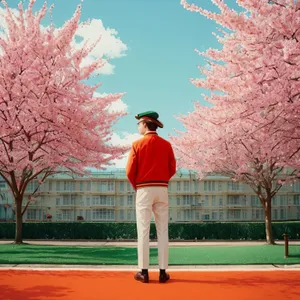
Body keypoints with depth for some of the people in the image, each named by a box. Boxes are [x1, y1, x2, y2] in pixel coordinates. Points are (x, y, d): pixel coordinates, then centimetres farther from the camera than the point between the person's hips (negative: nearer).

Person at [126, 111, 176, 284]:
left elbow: (130, 171, -6)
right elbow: (172, 170, 5)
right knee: (163, 232, 5)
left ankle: (144, 272, 2)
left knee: (143, 231, 1)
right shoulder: (166, 144, 5)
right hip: (162, 190, 2)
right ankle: (163, 272, 6)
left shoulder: (137, 144, -3)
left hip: (143, 190, -2)